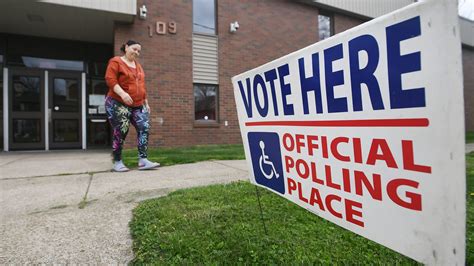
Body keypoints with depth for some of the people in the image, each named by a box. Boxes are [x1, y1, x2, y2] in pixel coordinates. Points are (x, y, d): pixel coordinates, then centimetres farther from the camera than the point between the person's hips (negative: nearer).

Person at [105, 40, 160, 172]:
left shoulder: (138, 65, 21)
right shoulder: (116, 62, -1)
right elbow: (110, 79, -14)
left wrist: (146, 102, 18)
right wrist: (122, 93, -28)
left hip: (138, 105, 7)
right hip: (118, 104, -6)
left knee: (144, 128, -7)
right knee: (120, 132, -6)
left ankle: (143, 161, -7)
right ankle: (117, 162, 8)